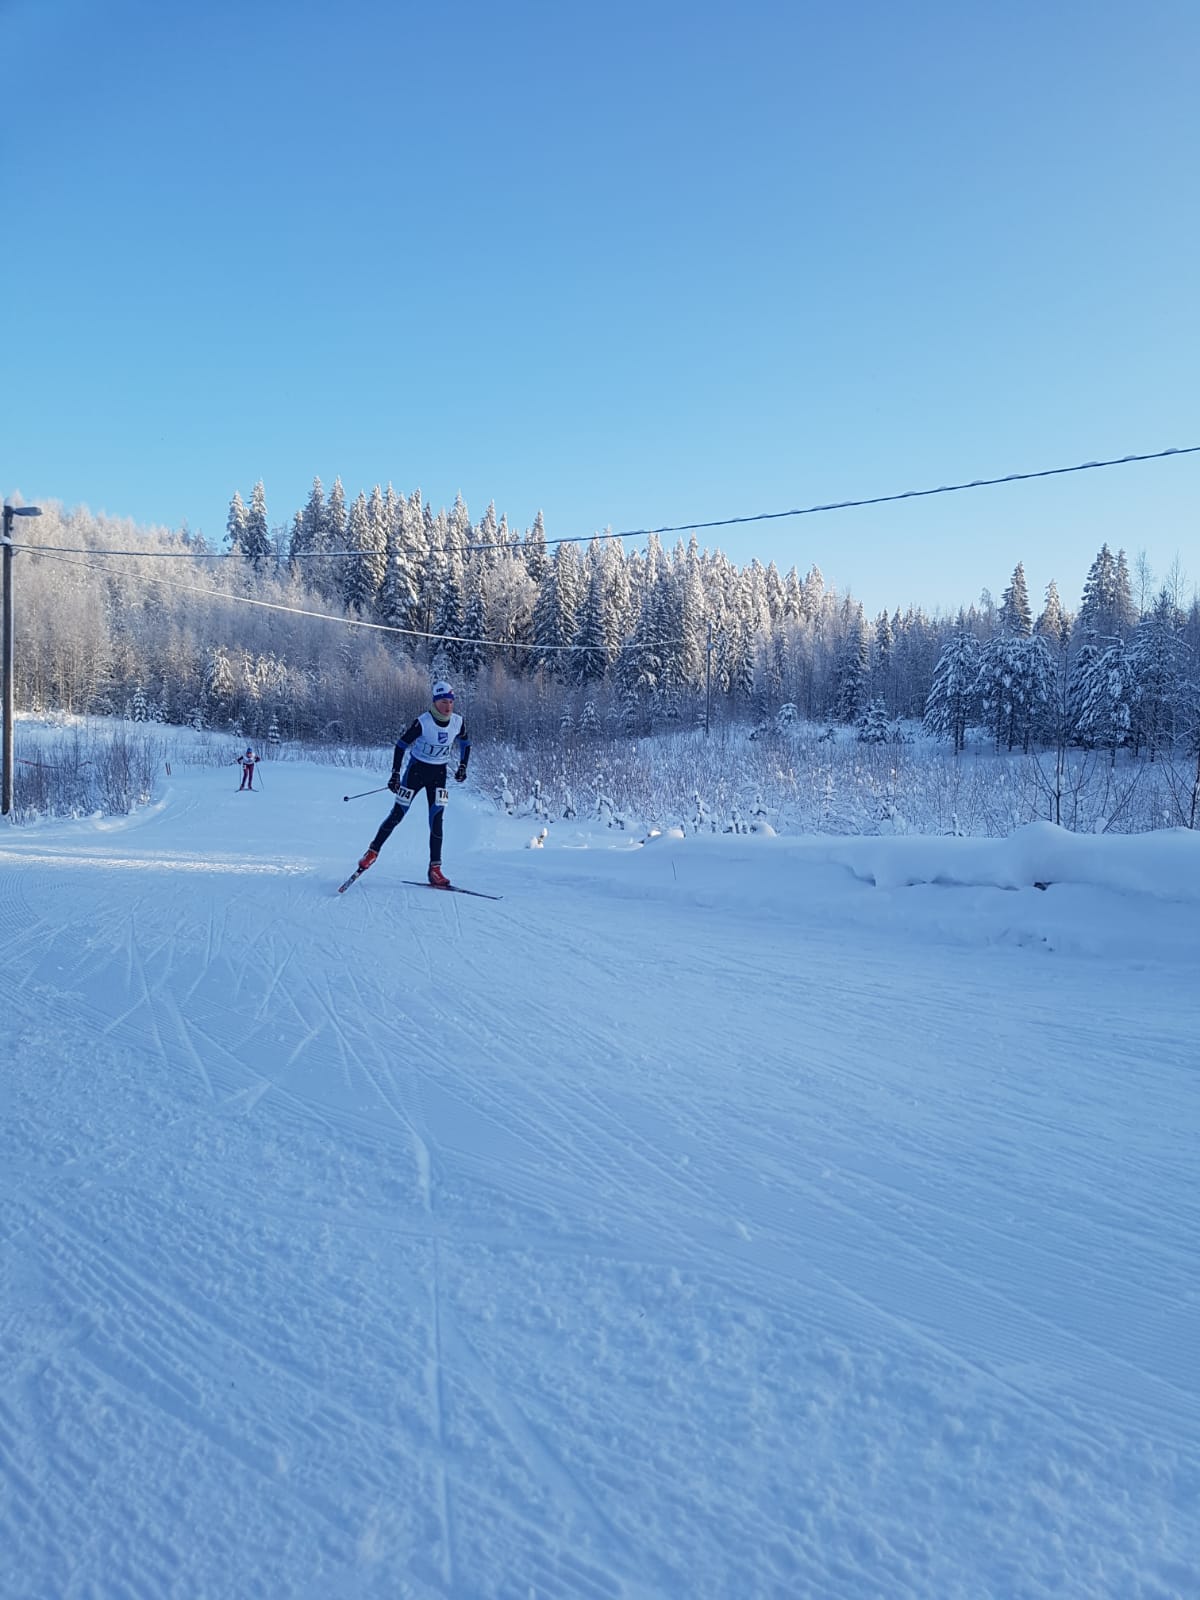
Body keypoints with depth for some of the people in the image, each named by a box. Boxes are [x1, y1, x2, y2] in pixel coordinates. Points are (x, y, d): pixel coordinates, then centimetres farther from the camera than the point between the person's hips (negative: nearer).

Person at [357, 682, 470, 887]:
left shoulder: (458, 722, -8)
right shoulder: (422, 723, -20)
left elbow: (465, 743, 12)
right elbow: (401, 745, -11)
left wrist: (462, 767, 2)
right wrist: (395, 774, -14)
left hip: (439, 774, 3)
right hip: (416, 769, -3)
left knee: (437, 820, -4)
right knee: (397, 814, 0)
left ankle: (435, 869, -1)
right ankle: (373, 851, 18)